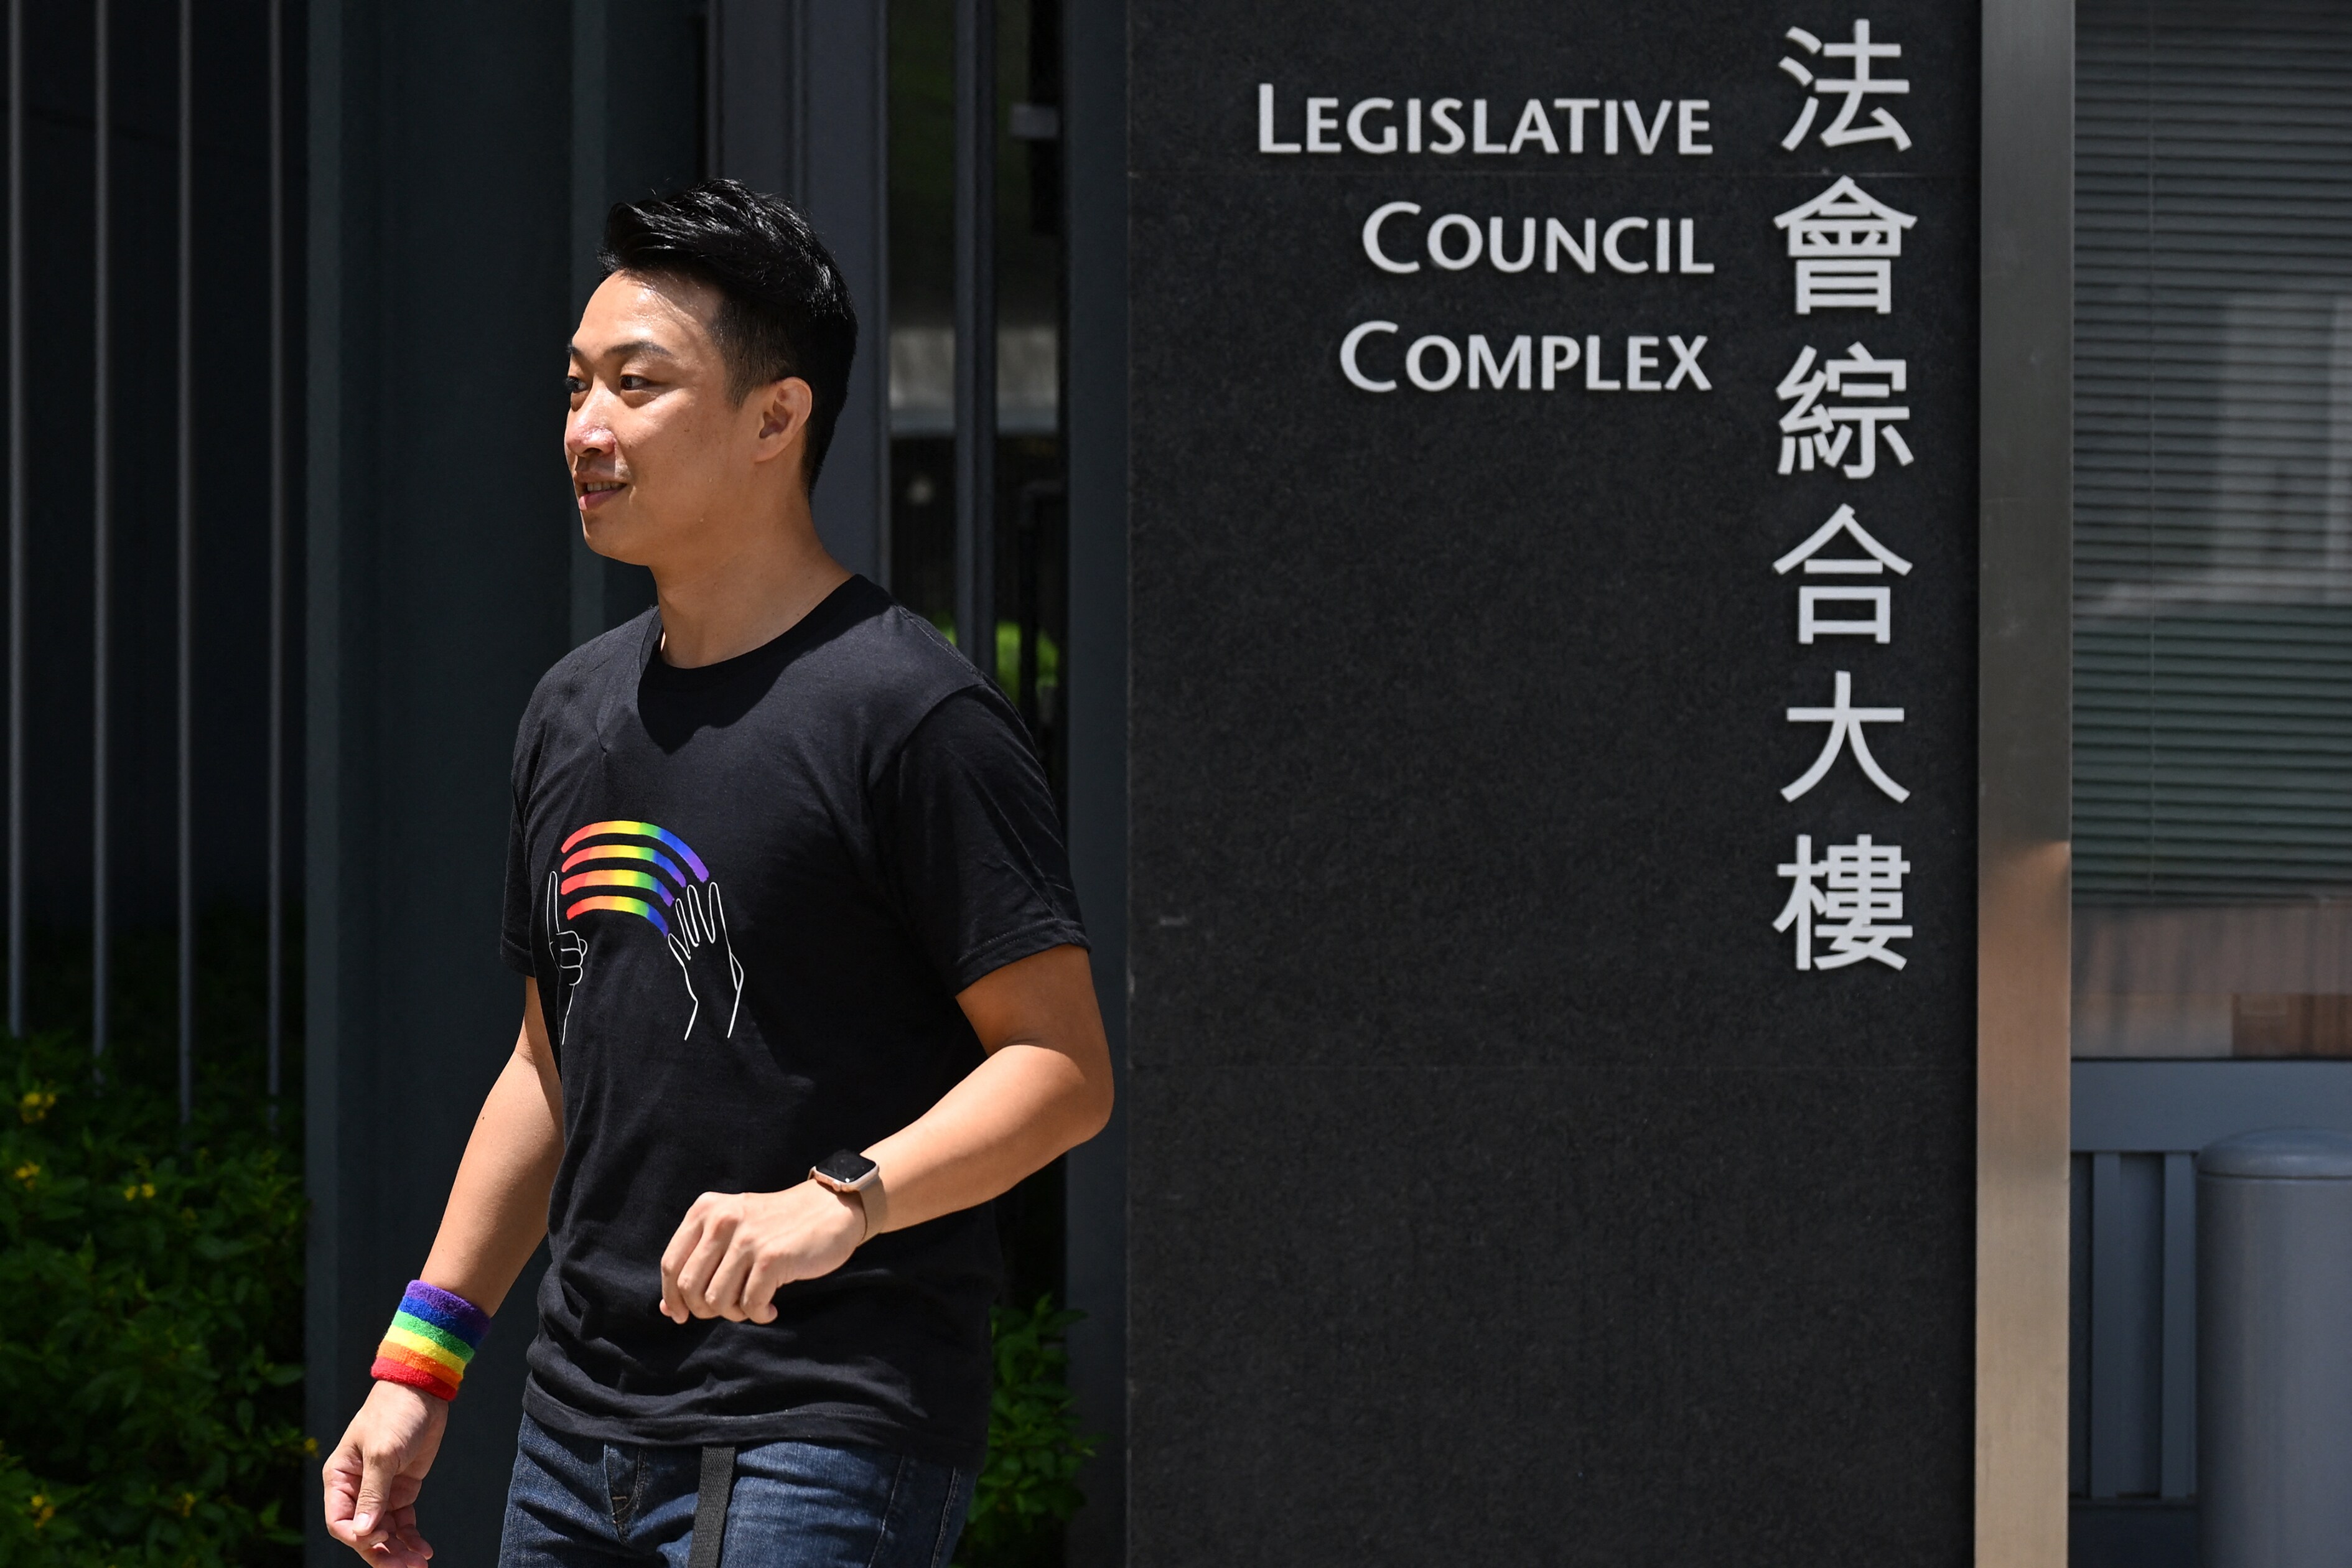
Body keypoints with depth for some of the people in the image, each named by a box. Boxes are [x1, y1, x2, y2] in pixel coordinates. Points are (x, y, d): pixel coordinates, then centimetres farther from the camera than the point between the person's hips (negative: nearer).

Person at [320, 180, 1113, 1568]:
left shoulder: (913, 712, -10)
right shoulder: (575, 710, 14)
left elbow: (1064, 1066, -13)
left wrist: (840, 1201, -28)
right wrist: (422, 1359, 15)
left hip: (825, 1442, -7)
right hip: (578, 1432, 7)